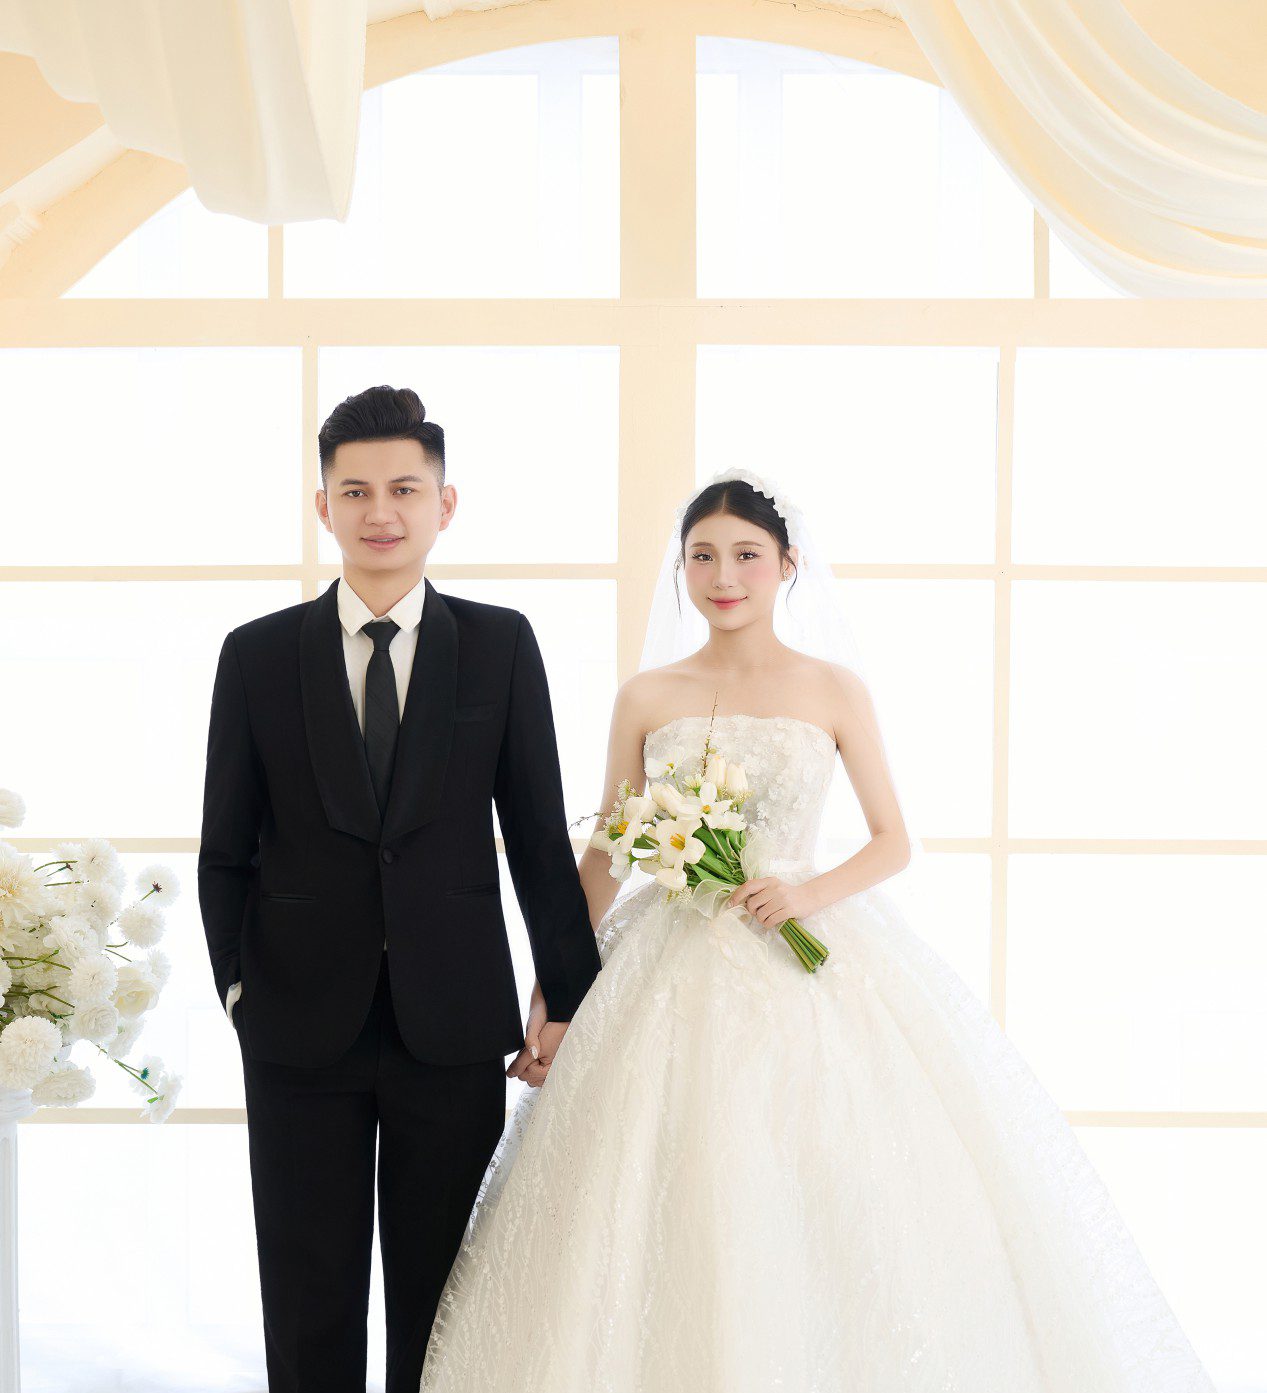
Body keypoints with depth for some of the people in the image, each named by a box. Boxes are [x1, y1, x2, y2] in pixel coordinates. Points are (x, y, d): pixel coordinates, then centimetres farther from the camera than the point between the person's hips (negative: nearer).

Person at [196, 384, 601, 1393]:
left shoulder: (501, 646, 2)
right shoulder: (257, 655, 2)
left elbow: (539, 836, 3)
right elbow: (226, 848, 6)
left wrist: (571, 999, 3)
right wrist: (239, 987, 0)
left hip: (452, 1025, 0)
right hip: (300, 1028, 0)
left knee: (438, 1302, 11)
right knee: (310, 1308, 9)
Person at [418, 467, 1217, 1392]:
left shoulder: (835, 690, 3)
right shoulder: (647, 698, 5)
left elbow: (896, 841, 6)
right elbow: (604, 858, 7)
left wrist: (812, 891, -13)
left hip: (808, 969, 0)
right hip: (676, 977, 1)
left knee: (840, 1210, -3)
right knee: (671, 1214, -1)